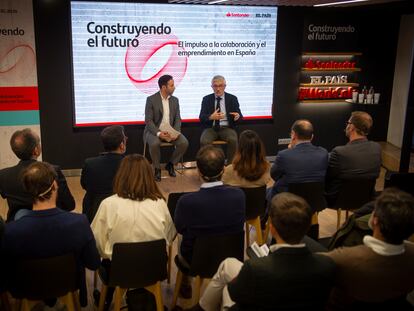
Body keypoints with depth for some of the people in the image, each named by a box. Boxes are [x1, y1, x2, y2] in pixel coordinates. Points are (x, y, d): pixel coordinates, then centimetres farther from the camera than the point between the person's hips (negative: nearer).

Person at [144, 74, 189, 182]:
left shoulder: (175, 100, 6)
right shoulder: (151, 99, -8)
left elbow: (177, 119, 4)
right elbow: (148, 120, -12)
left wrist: (176, 132, -16)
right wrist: (158, 133, -27)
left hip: (170, 131, 4)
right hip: (154, 131, -4)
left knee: (184, 143, -22)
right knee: (154, 143, -36)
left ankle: (170, 164, 2)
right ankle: (157, 168, -11)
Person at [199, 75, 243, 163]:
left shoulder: (232, 98, 7)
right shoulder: (206, 99, 7)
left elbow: (239, 115, 3)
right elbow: (201, 117, -2)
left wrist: (238, 116, -23)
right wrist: (211, 117, -25)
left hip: (226, 128, 0)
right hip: (211, 128, 0)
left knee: (233, 140, -32)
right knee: (204, 141, -30)